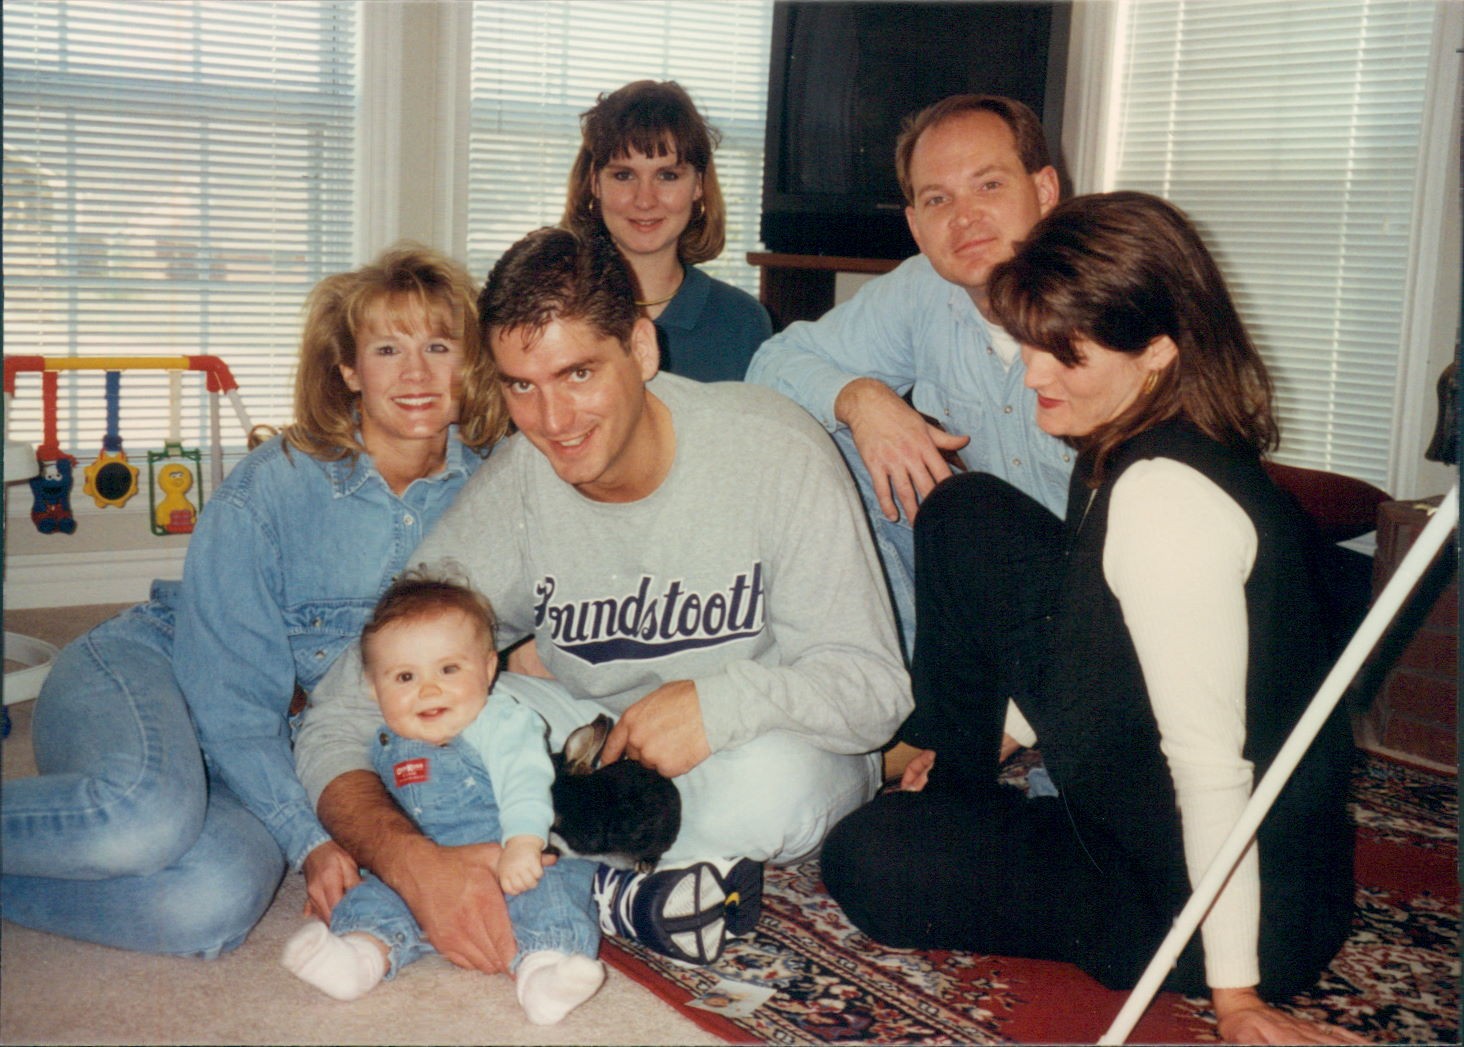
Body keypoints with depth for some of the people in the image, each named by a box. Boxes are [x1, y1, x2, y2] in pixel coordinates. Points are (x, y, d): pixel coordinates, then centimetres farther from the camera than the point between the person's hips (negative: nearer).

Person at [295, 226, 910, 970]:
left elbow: (874, 688, -19)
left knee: (771, 779, -38)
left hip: (759, 746, -2)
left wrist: (724, 700, -39)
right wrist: (411, 860, -37)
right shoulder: (508, 498, -15)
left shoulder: (774, 451, -21)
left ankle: (586, 879, -11)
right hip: (599, 738, 3)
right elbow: (341, 720, -16)